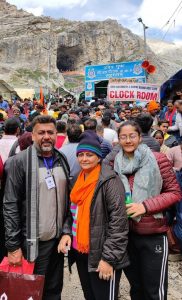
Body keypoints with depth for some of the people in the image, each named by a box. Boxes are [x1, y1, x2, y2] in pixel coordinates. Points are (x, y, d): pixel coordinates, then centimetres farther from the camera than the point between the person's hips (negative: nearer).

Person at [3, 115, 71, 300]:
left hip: (58, 239, 5)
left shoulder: (62, 161, 6)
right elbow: (10, 206, -12)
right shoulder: (20, 161, -10)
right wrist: (13, 246, -13)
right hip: (33, 241, -4)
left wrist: (67, 231, 7)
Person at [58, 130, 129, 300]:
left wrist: (109, 258, -19)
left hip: (100, 255, -7)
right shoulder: (78, 180, 8)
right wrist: (66, 233, -1)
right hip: (80, 251, 7)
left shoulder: (109, 181, -15)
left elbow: (118, 222, -19)